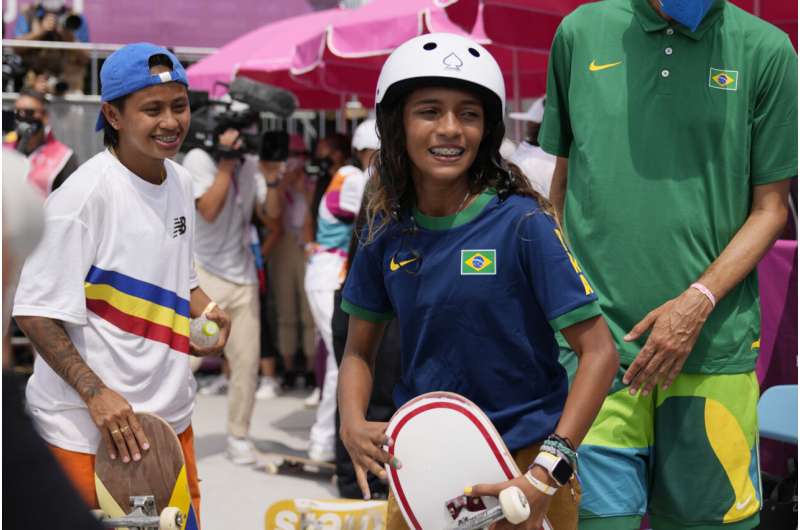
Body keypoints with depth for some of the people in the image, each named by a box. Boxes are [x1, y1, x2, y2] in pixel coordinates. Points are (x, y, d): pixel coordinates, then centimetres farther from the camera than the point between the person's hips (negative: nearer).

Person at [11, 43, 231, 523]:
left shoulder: (181, 182, 6)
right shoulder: (85, 194, -18)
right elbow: (36, 312, -16)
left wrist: (206, 311, 1)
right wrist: (95, 393, -24)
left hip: (172, 412, 7)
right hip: (89, 429, -7)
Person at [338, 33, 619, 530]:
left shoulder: (522, 223, -15)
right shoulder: (387, 232, -2)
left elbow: (599, 351, -17)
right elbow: (359, 352, 7)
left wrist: (546, 474, -24)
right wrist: (353, 425, -13)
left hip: (521, 465, -4)